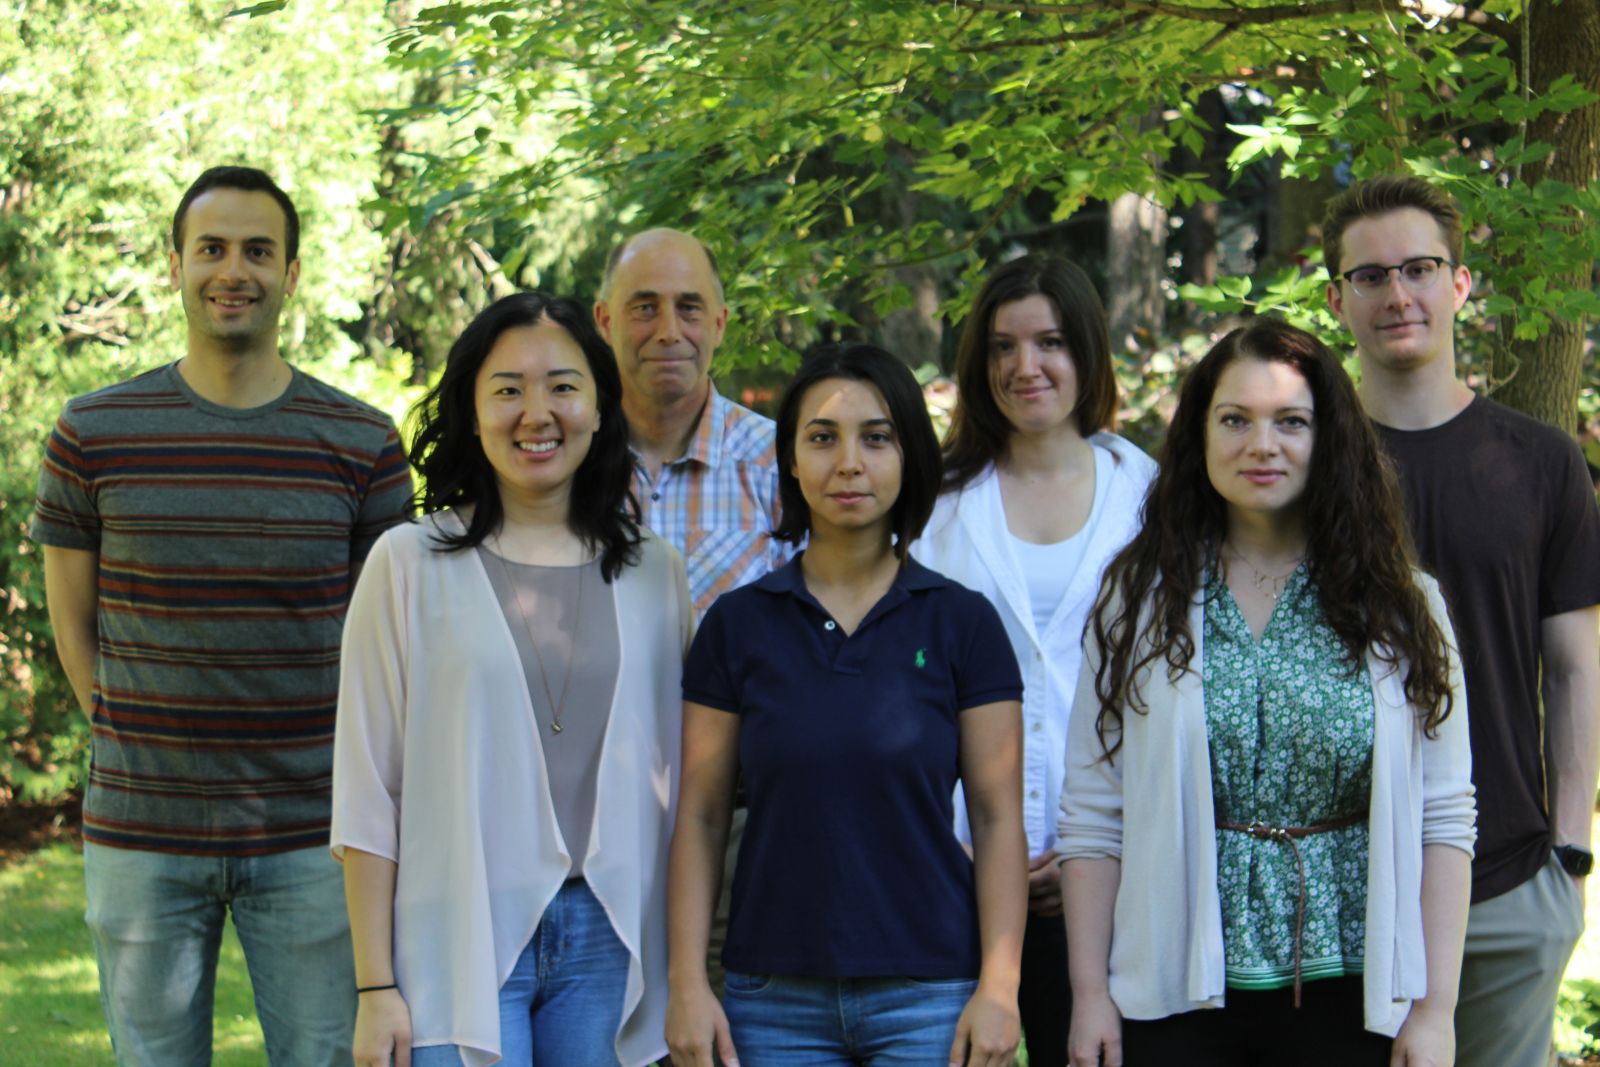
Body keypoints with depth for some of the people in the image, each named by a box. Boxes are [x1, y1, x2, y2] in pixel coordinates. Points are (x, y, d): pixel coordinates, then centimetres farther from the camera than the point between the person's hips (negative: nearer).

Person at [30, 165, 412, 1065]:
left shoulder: (363, 444, 1)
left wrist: (331, 771, 5)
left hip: (311, 837, 0)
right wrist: (142, 747, 7)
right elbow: (73, 621, 9)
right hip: (140, 841, 0)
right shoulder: (93, 435, 1)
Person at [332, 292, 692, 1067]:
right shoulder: (412, 565, 1)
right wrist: (375, 989, -5)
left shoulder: (654, 575, 9)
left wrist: (684, 975, 8)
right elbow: (367, 795, 0)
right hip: (461, 946, -3)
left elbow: (670, 778, 13)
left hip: (604, 946, 3)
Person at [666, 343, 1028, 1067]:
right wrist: (687, 981, -3)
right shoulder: (738, 624, 5)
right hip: (775, 999, 1)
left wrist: (999, 988, -8)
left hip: (929, 997, -1)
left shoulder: (962, 622, 2)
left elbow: (997, 816, 0)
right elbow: (700, 815, 5)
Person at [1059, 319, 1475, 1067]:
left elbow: (1443, 820, 1)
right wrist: (1090, 993, -3)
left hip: (1349, 999, 0)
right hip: (1179, 998, 0)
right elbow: (1093, 815, 3)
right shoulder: (1140, 598, 4)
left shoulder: (1398, 604, 3)